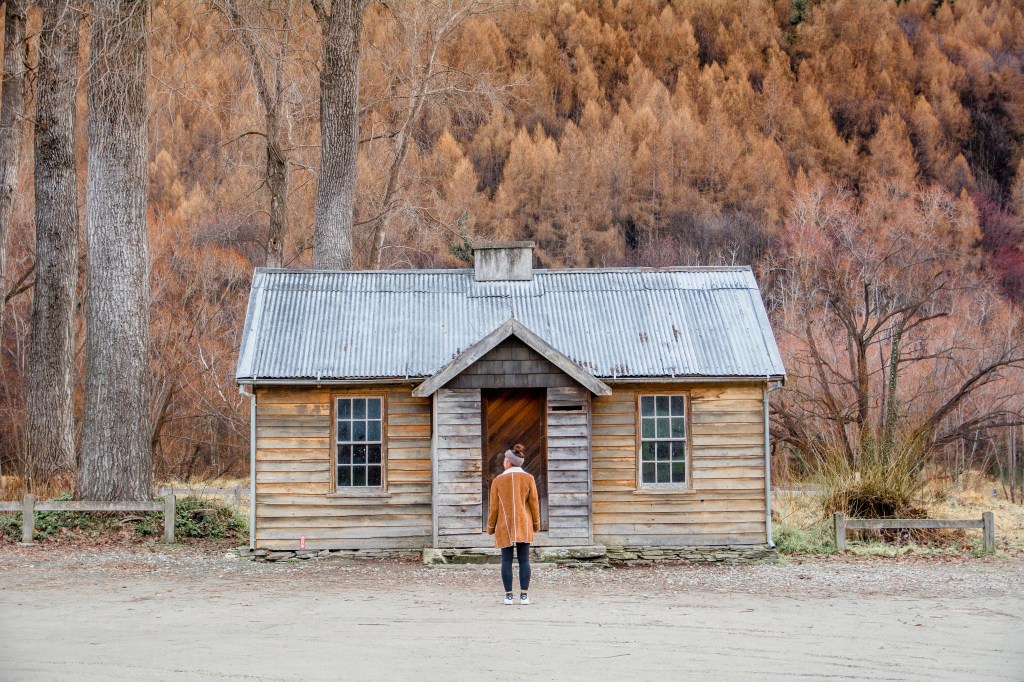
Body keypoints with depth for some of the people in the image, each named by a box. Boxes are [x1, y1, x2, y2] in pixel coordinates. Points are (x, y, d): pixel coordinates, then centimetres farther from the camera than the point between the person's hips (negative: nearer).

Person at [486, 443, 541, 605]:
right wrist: (536, 524, 10)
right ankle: (524, 596, -4)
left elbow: (494, 507, -1)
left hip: (504, 526, -1)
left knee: (506, 560, 3)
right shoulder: (528, 479, -2)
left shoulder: (497, 481, -3)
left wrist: (490, 527, 8)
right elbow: (534, 503, -1)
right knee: (524, 560, 2)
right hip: (523, 525, 1)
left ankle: (508, 596, 0)